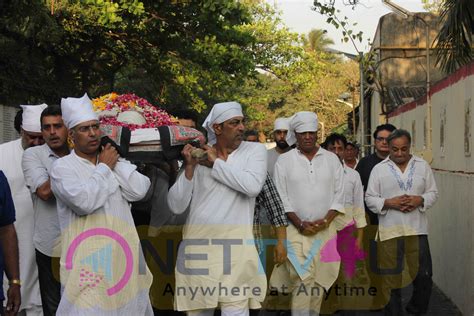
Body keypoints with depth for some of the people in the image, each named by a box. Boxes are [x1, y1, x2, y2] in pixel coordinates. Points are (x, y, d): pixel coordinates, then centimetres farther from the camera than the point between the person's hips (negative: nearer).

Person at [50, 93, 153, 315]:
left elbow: (139, 190, 0)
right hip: (86, 260, -5)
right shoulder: (62, 167, -1)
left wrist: (116, 162, -1)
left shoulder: (115, 162, 15)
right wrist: (104, 168, -5)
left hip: (122, 254, 5)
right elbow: (84, 201, -18)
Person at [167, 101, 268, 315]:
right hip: (198, 243, 2)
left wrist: (216, 163, -7)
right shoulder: (198, 155, 7)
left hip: (235, 245, -2)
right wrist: (189, 167, -10)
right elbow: (176, 206, 2)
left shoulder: (255, 150, 4)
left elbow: (253, 185, -17)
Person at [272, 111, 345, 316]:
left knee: (319, 281, 5)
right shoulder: (284, 161, 2)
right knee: (302, 280, -13)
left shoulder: (331, 159, 8)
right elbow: (281, 197, -1)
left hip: (324, 229, 3)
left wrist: (326, 220, -8)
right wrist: (300, 224, -10)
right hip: (296, 229, -2)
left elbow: (338, 195, 6)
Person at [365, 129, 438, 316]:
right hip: (389, 230, -1)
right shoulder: (379, 169, 3)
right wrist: (388, 203, -13)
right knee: (391, 278, 5)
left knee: (423, 275, 2)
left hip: (417, 229, 1)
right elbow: (369, 199, 4)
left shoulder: (422, 166, 7)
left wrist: (420, 200, -11)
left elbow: (433, 193, 10)